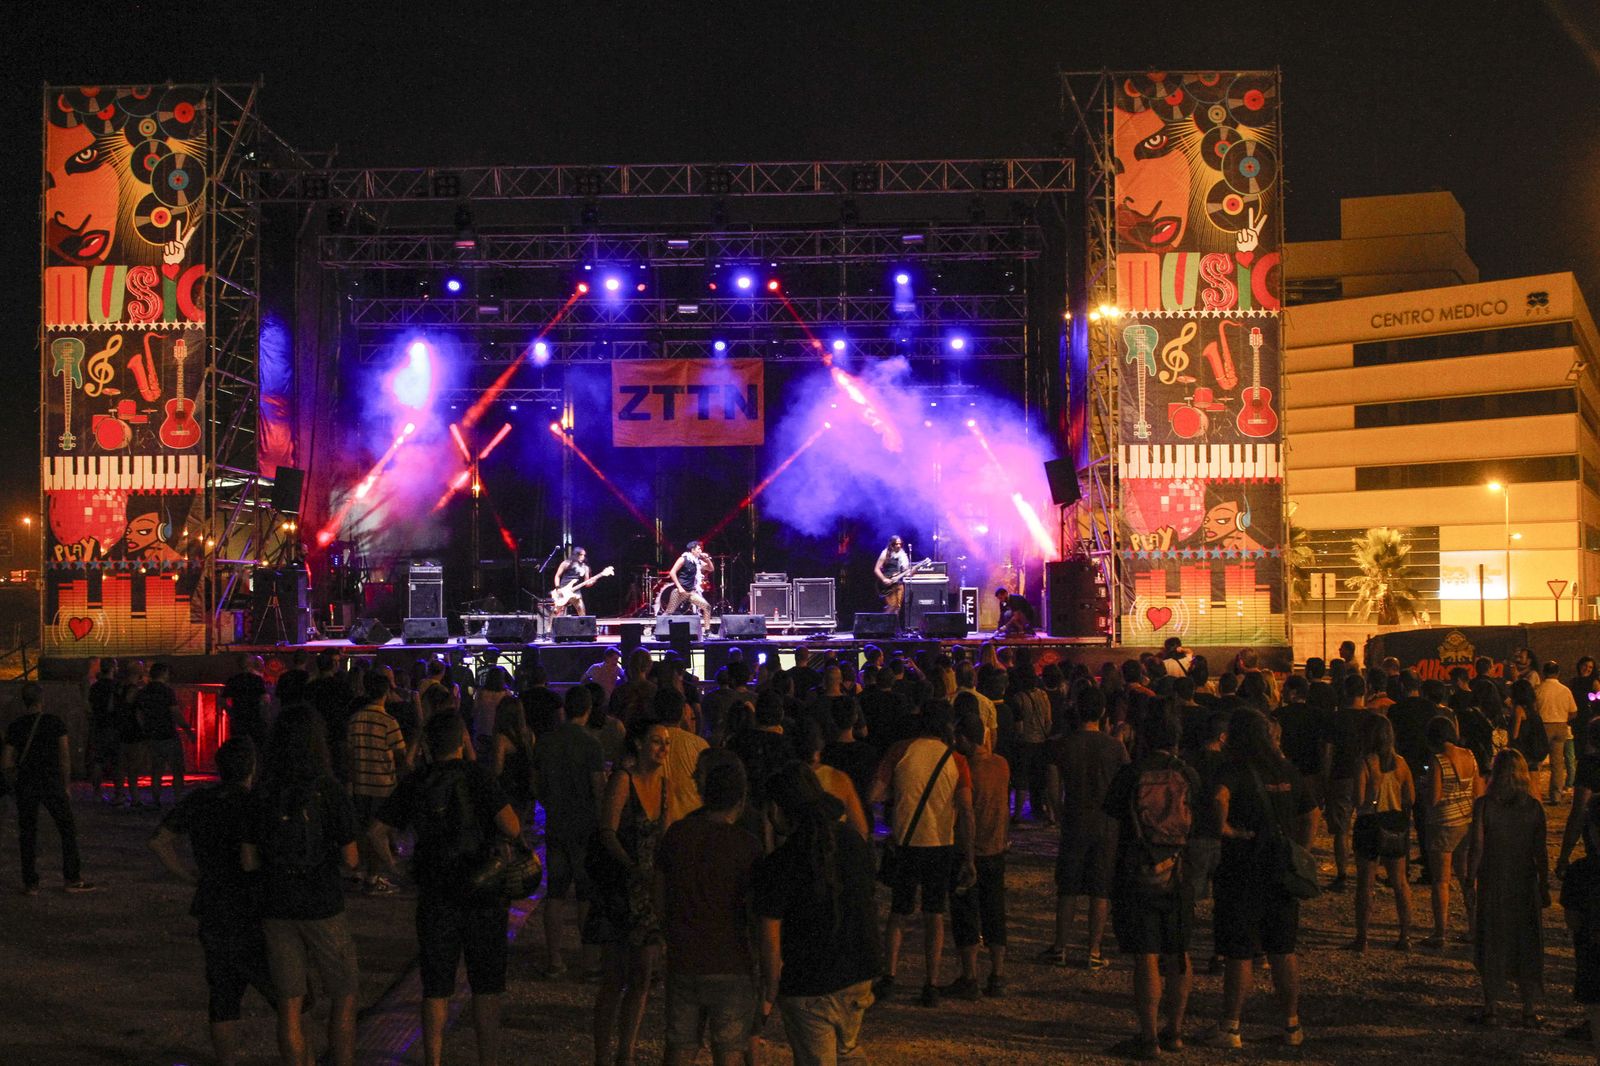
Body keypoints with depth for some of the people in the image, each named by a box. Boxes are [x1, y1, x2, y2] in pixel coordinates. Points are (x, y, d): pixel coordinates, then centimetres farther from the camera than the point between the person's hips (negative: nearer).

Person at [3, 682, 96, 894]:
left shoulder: (15, 726, 1)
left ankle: (30, 884, 8)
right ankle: (73, 879, 6)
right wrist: (65, 784, 4)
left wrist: (15, 783, 13)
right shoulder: (55, 722, -4)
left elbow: (6, 762, 0)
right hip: (51, 782, -2)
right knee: (67, 829, 7)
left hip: (25, 784, 2)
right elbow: (65, 758, -5)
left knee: (27, 832, 8)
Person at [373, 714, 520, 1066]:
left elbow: (376, 832, 1)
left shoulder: (413, 784, 2)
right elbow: (511, 827, -17)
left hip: (435, 898, 2)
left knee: (435, 989, 9)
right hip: (483, 893, -2)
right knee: (486, 987, 8)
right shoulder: (477, 775, -8)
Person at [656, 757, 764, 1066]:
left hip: (682, 962, 3)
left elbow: (660, 899, 7)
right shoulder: (747, 845, -12)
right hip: (731, 967, -3)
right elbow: (756, 913, -10)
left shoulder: (677, 834, -1)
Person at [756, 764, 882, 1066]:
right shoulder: (856, 844, -2)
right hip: (859, 975, 6)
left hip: (807, 987, -6)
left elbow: (771, 939, -17)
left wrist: (770, 992, -4)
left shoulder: (776, 866, -20)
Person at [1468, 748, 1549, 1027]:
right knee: (1527, 944, 10)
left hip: (1493, 882, -1)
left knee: (1491, 944, 9)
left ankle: (1489, 1008, 13)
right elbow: (1541, 852, -2)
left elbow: (1477, 847, -10)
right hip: (1525, 882, 1)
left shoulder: (1484, 806, -10)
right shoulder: (1533, 807, -4)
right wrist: (1544, 886, 6)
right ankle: (1530, 1009, 14)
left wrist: (1471, 879, -1)